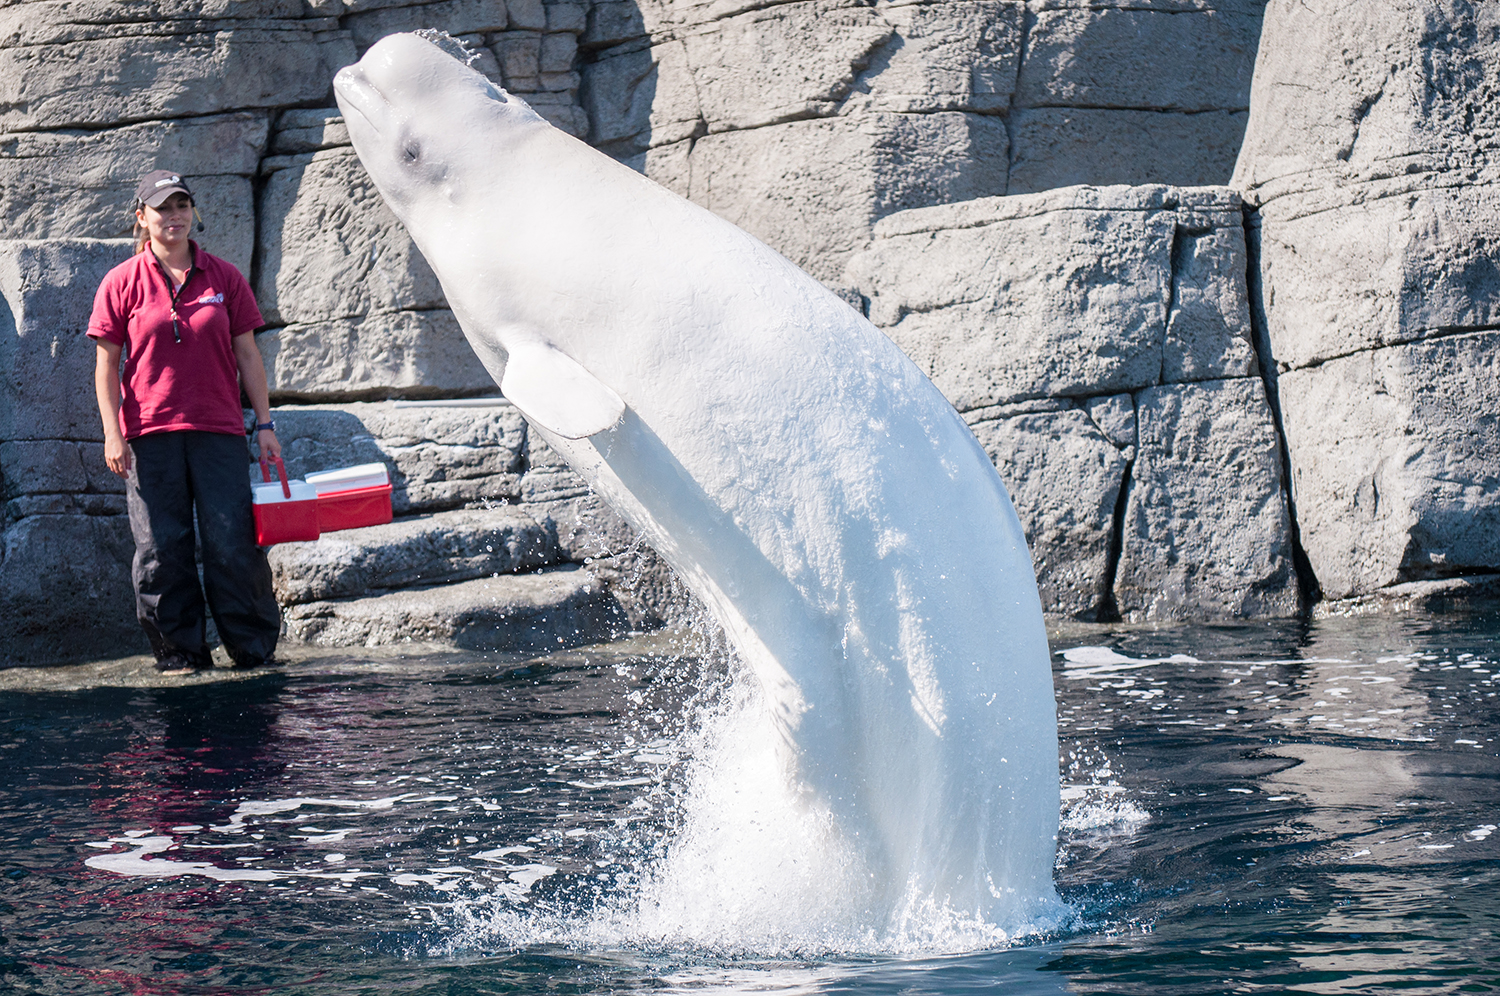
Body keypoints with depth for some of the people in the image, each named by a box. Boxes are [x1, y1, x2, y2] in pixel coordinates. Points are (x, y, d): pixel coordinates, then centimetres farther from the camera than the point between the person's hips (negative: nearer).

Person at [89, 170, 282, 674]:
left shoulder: (223, 278, 8)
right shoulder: (122, 283, 4)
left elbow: (247, 354, 11)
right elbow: (107, 364, 4)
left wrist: (264, 423, 6)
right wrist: (113, 433, -4)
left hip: (219, 430, 1)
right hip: (149, 432, 0)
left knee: (232, 544, -3)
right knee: (161, 548, 0)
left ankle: (255, 646, 7)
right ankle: (179, 649, 10)